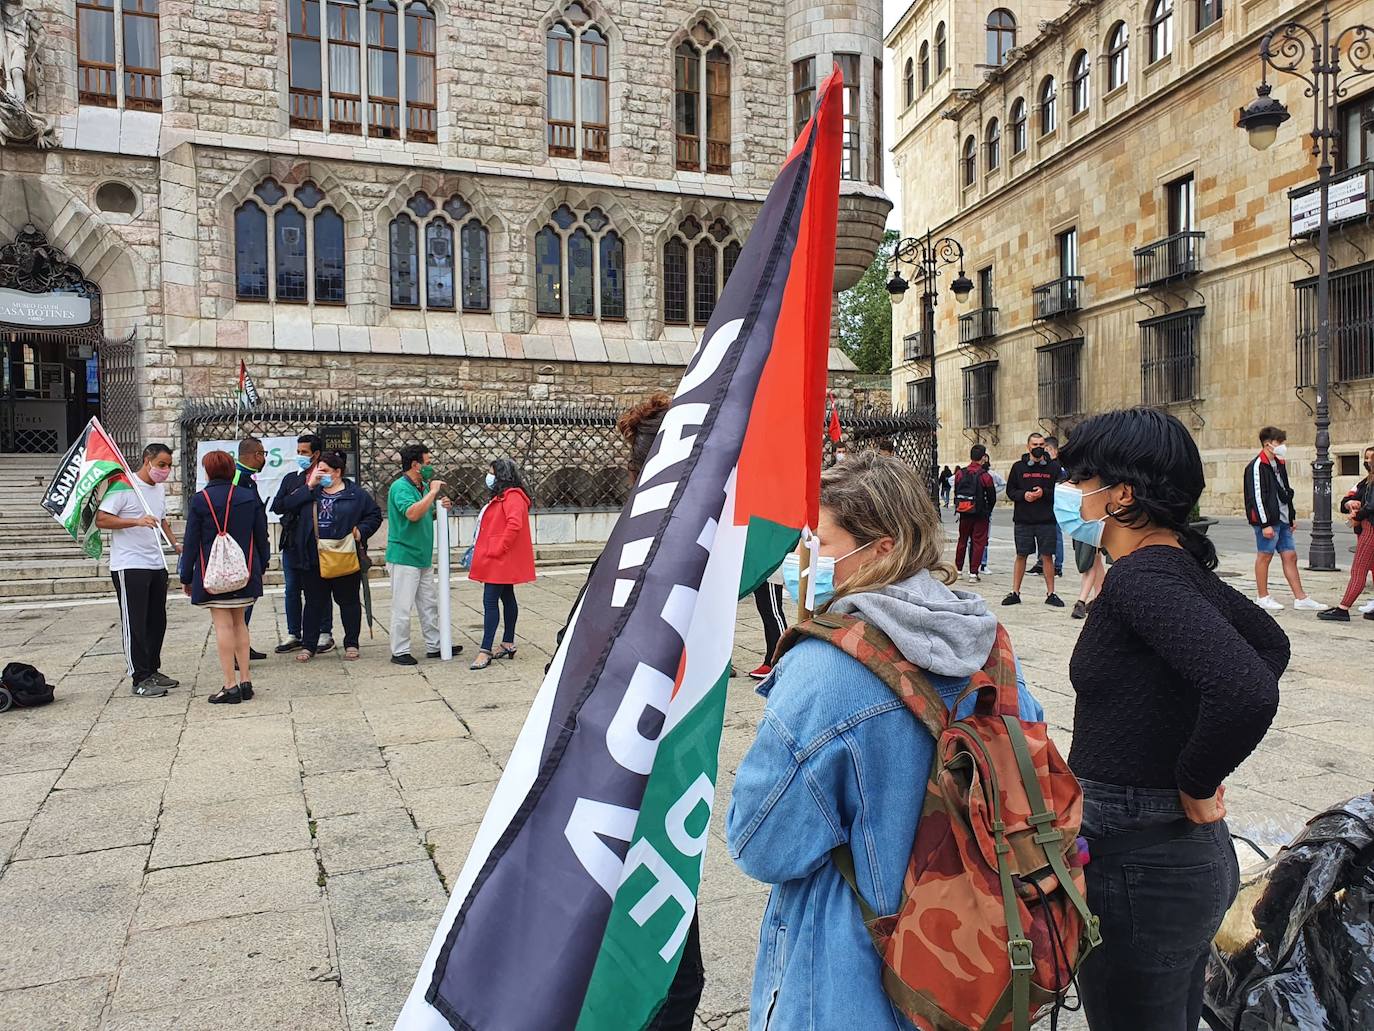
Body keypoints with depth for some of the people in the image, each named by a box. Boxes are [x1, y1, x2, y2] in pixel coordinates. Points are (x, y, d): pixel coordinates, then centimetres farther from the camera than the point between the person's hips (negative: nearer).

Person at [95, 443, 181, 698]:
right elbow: (101, 520, -16)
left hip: (157, 565, 8)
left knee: (157, 621, 13)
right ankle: (140, 679, 1)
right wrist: (137, 521, -26)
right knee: (135, 624, -3)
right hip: (129, 566, -8)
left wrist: (175, 544, 16)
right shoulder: (123, 486, -10)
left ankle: (152, 670, 24)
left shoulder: (160, 489, 15)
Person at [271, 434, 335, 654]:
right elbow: (276, 506, 5)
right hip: (291, 542, 6)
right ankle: (294, 634, 20)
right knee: (292, 590, 10)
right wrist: (296, 497, -10)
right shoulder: (290, 478, 15)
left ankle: (325, 634, 11)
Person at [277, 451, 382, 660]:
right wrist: (309, 486, -9)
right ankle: (308, 645, 18)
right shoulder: (310, 492, 10)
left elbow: (374, 515, 3)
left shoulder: (356, 494, 1)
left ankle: (351, 644, 18)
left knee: (349, 601, 8)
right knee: (314, 602, 9)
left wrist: (361, 531, -12)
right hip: (313, 559, 2)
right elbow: (288, 505, -3)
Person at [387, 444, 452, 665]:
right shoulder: (400, 487, -14)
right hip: (404, 557, -9)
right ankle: (399, 651, 8)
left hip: (423, 556, 9)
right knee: (402, 608, -1)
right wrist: (433, 492, -23)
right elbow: (413, 513, -31)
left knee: (430, 604, 14)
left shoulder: (423, 486, 11)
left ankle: (434, 646, 23)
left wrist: (441, 506, 4)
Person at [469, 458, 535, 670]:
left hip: (501, 560, -11)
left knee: (490, 601, -11)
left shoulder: (513, 497, -15)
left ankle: (486, 651, -11)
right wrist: (481, 548, 15)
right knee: (507, 598, 14)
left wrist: (497, 549, -25)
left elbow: (514, 525, -28)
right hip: (501, 562, 11)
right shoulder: (502, 496, 19)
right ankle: (508, 644, 21)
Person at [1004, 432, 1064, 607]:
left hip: (1047, 520, 0)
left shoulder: (1053, 467, 3)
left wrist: (1044, 493, -14)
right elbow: (1010, 490, 7)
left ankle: (1050, 594, 14)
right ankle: (1015, 593, 14)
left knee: (1047, 556, 5)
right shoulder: (1019, 467, 4)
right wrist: (1023, 495, -12)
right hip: (1023, 520, 0)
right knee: (1021, 555, 5)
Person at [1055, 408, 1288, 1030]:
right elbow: (1272, 646, 20)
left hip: (1137, 867, -9)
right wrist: (1202, 764, 14)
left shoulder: (1140, 578, -23)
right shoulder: (1184, 566, 5)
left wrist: (1196, 785, -18)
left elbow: (1247, 691, -36)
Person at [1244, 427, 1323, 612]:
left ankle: (1300, 598, 12)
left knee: (1290, 556, 9)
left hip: (1282, 519, 9)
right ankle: (1262, 597, 10)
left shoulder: (1280, 463, 15)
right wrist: (1265, 524, -20)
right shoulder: (1257, 466, -14)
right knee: (1265, 555, 0)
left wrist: (1292, 516, 18)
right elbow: (1256, 497, -18)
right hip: (1268, 520, -9)